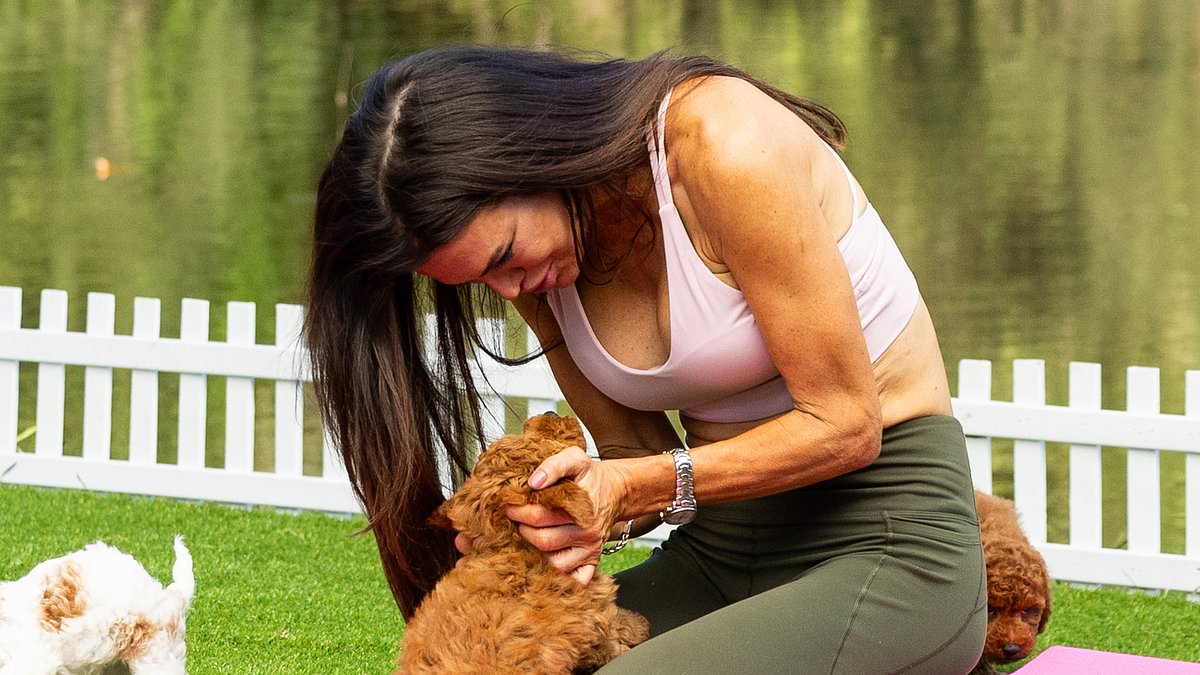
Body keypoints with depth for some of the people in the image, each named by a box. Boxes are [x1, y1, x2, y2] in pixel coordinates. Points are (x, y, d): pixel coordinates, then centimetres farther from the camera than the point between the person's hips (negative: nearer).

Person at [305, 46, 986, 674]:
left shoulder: (724, 147, -21)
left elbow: (845, 425, -17)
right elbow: (637, 457, 5)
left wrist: (630, 491, -24)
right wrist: (587, 521, -17)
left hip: (891, 546, -6)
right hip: (718, 549, 7)